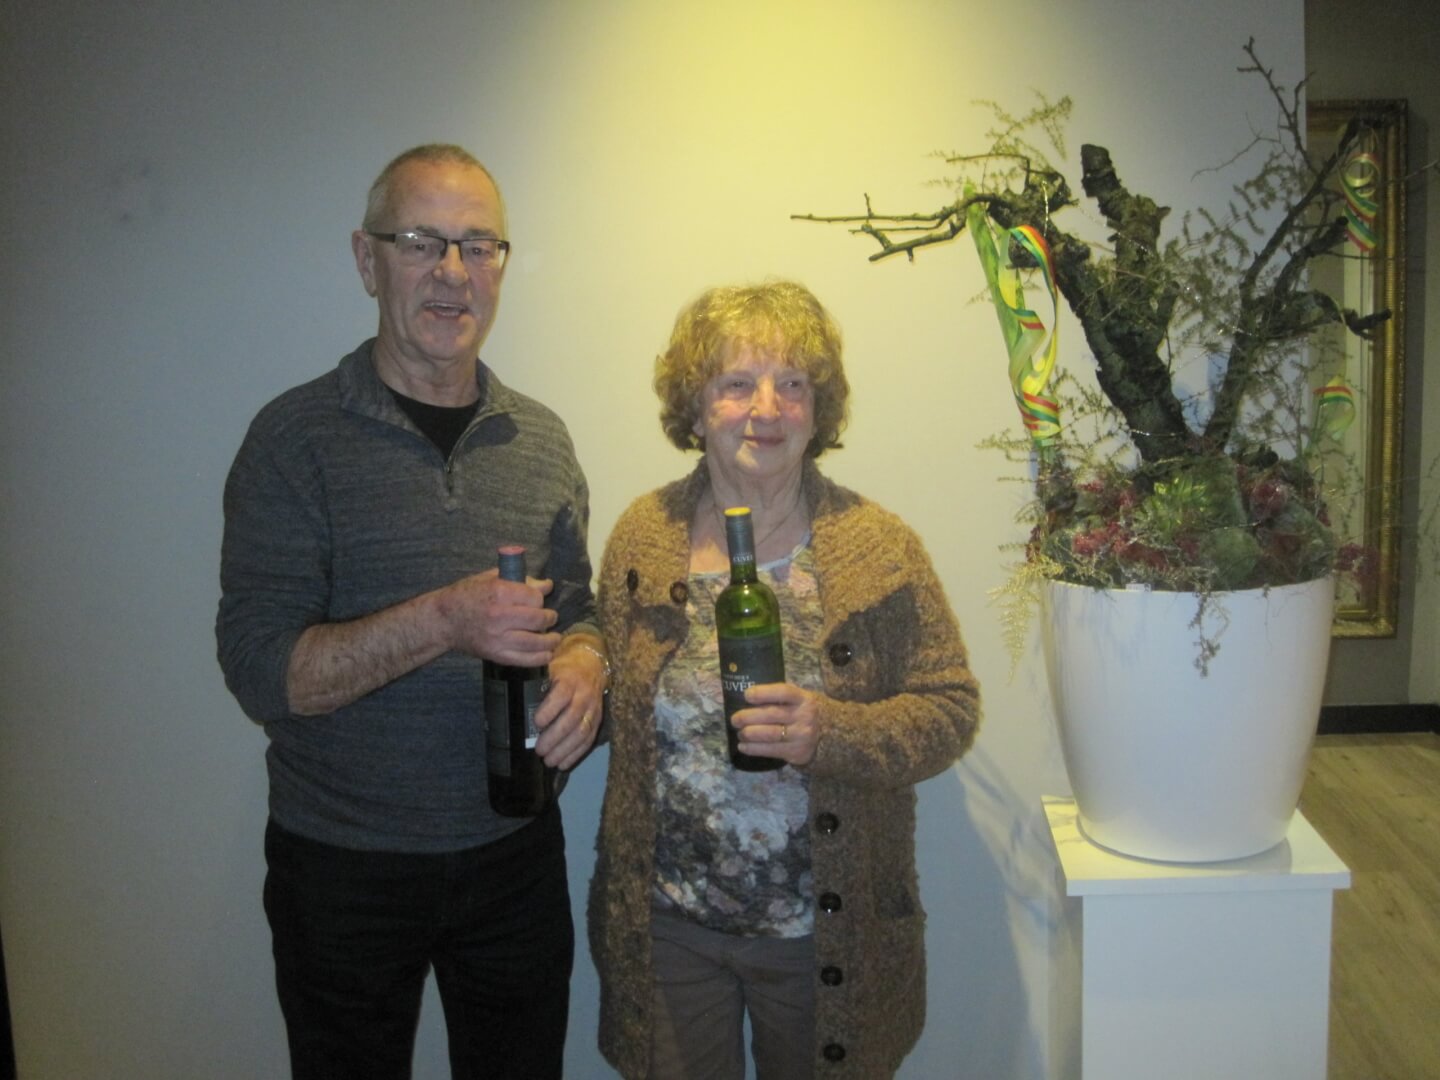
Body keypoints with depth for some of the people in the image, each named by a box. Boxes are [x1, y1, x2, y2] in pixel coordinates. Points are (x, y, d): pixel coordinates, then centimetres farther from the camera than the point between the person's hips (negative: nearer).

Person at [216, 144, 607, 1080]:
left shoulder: (541, 439, 3)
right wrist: (442, 622, -28)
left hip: (515, 857, 4)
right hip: (344, 869, -3)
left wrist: (582, 667, -12)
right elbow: (261, 669, -15)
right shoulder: (298, 438, -11)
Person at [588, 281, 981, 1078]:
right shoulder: (641, 536, -3)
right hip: (666, 920, 2)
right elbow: (617, 703, 6)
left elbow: (951, 707, -9)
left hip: (824, 931, -1)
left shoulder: (880, 548, -10)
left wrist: (833, 732, -26)